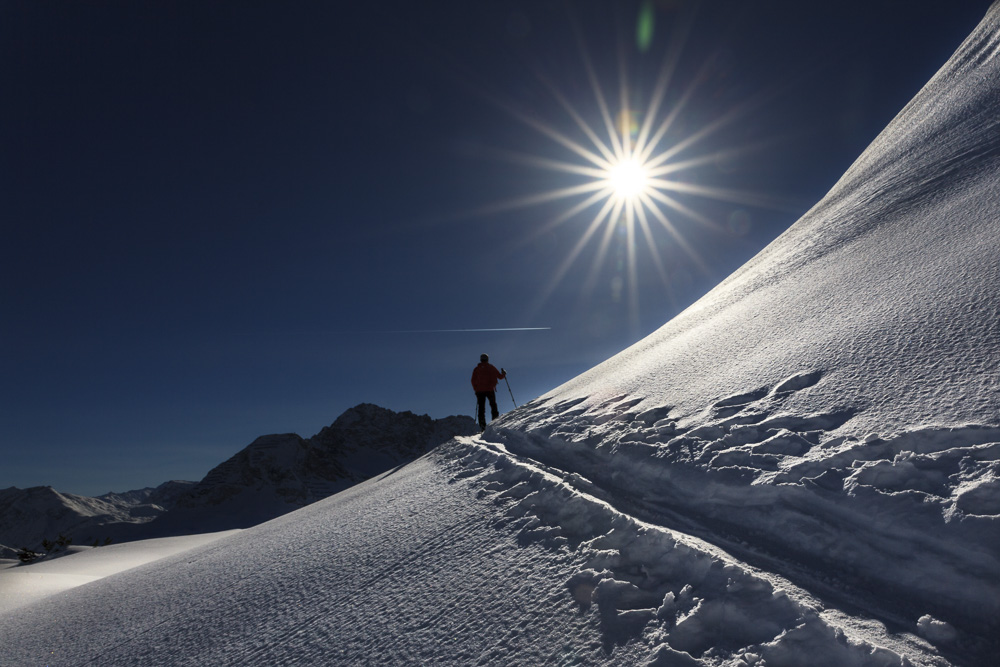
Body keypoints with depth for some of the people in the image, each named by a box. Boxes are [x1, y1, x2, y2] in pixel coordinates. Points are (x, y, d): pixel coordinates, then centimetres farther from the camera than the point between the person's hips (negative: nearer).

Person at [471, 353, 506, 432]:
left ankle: (482, 426, -9)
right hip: (490, 390, -1)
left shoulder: (476, 369, 8)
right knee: (493, 406, 9)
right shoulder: (491, 367, 4)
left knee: (481, 408, 1)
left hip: (480, 391, 1)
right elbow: (500, 377, 5)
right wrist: (504, 374, 25)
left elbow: (473, 381, 6)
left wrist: (476, 389, 17)